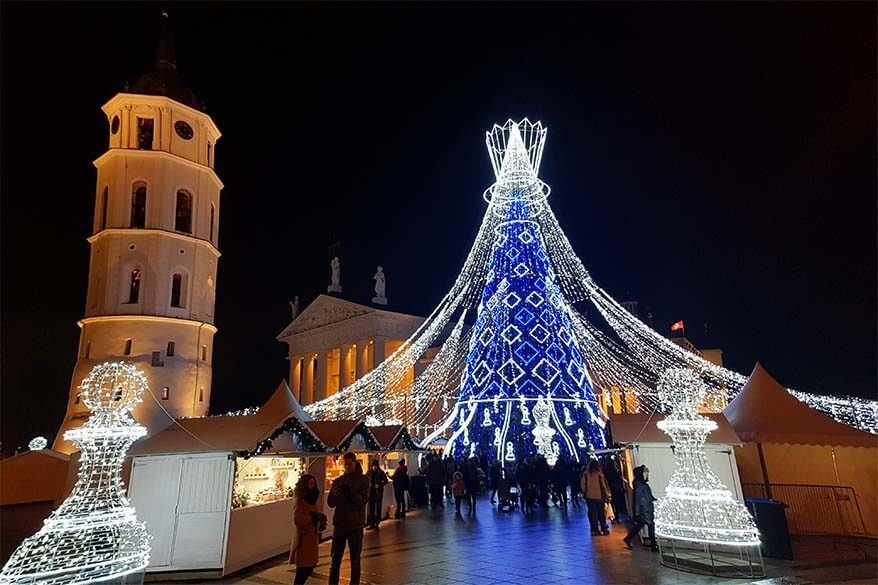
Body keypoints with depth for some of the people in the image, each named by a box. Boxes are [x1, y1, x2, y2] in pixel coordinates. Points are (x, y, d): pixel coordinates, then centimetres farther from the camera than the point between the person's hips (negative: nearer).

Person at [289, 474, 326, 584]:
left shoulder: (311, 499, 13)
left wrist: (319, 516, 1)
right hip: (304, 539, -8)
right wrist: (314, 517, -22)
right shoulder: (300, 500, -13)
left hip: (312, 537, 8)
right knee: (303, 569, -6)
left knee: (310, 566, 12)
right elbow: (297, 520, -23)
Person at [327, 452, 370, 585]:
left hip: (356, 525, -2)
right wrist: (336, 493, -21)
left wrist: (352, 491, -28)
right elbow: (330, 503, -1)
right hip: (339, 524, 2)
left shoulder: (363, 480, -3)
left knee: (355, 561, 7)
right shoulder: (338, 481, 5)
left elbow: (363, 501, -12)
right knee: (335, 561, 7)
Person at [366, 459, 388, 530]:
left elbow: (386, 481, -2)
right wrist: (369, 485, -8)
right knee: (371, 508, 7)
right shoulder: (370, 473, 2)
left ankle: (377, 524, 7)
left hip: (378, 492, -3)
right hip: (371, 492, 3)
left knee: (378, 508, 1)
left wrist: (380, 485, -16)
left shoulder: (381, 472, -6)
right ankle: (372, 524, 18)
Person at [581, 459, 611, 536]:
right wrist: (607, 496, 1)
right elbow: (603, 485, -8)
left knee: (592, 513, 8)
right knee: (601, 512, 12)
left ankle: (594, 529, 9)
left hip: (589, 496, 1)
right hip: (599, 496, -1)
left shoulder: (585, 473, -5)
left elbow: (582, 485, -2)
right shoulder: (599, 473, -11)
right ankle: (603, 528, 16)